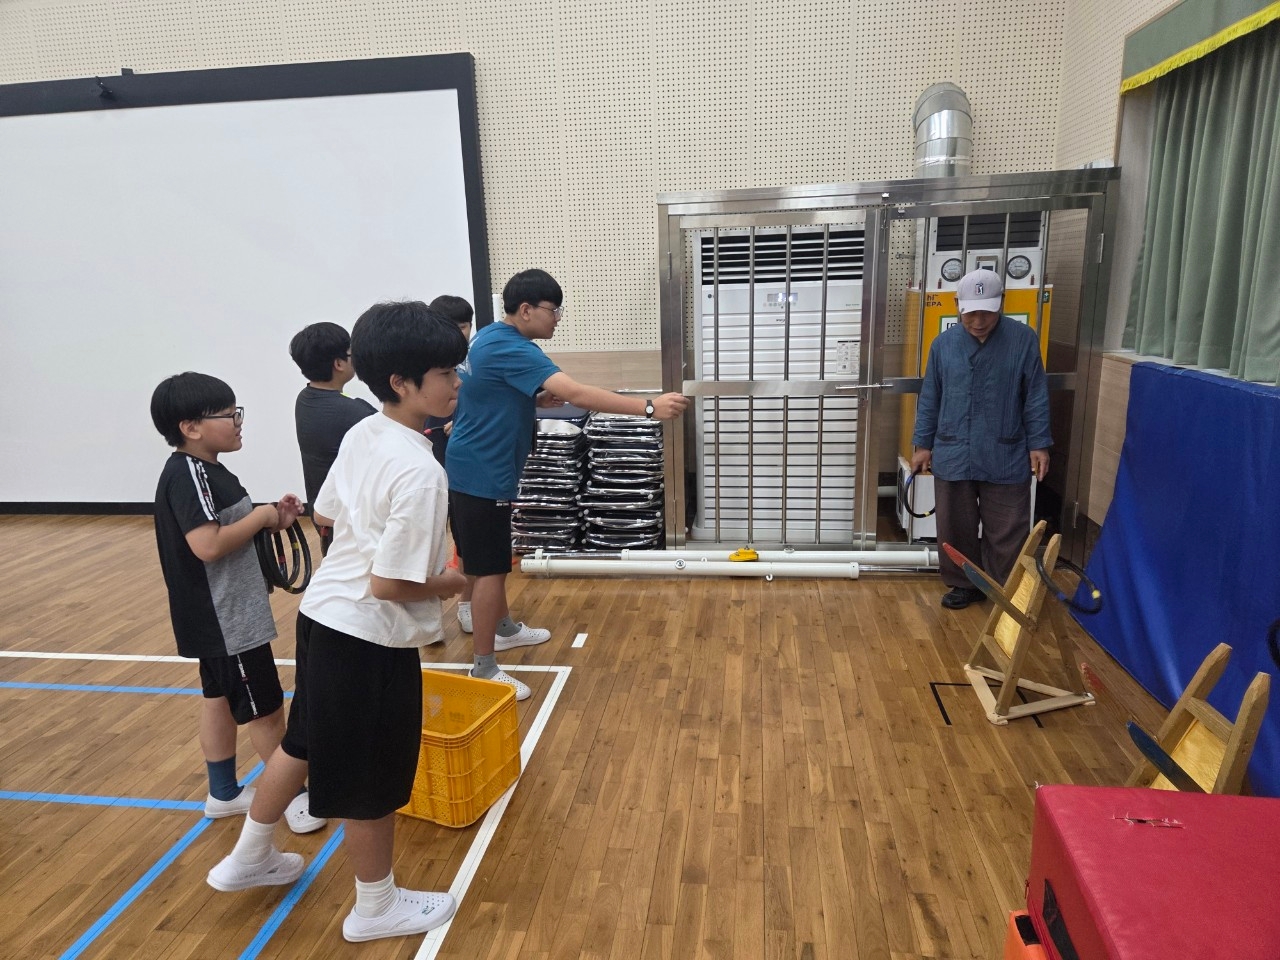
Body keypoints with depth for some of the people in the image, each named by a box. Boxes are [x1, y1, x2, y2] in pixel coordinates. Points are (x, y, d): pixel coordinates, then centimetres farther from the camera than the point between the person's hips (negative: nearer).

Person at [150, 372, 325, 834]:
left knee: (220, 695, 19)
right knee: (264, 706, 2)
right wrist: (263, 516, -18)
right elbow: (207, 545, -30)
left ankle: (224, 793, 33)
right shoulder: (188, 474, -22)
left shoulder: (205, 470, 9)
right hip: (224, 616, -10)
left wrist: (271, 517, 0)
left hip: (224, 614, 10)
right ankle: (296, 794, 17)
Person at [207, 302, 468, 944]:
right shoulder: (420, 472, -27)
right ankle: (376, 908, 36)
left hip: (321, 612, 9)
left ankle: (250, 857, 51)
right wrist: (445, 585, -9)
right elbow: (389, 585, -26)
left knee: (305, 741, 29)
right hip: (371, 640, -9)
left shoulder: (361, 434, -1)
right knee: (373, 782, 12)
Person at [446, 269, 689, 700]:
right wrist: (649, 406, -36)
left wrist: (538, 398, -1)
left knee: (488, 560, 23)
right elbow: (576, 393, -33)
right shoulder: (509, 348, -23)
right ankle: (483, 668, 6)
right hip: (483, 473, -10)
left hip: (473, 468, 10)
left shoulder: (492, 337, 9)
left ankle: (503, 628, 41)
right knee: (489, 568, -4)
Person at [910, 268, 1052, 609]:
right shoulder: (943, 343, 3)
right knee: (955, 529, 11)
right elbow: (929, 399, 8)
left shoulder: (1023, 338, -3)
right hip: (952, 456, 2)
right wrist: (922, 444, 7)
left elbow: (1036, 398, 0)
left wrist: (1039, 444, -3)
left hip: (1006, 458, -2)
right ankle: (964, 585, 29)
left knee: (1007, 532, 7)